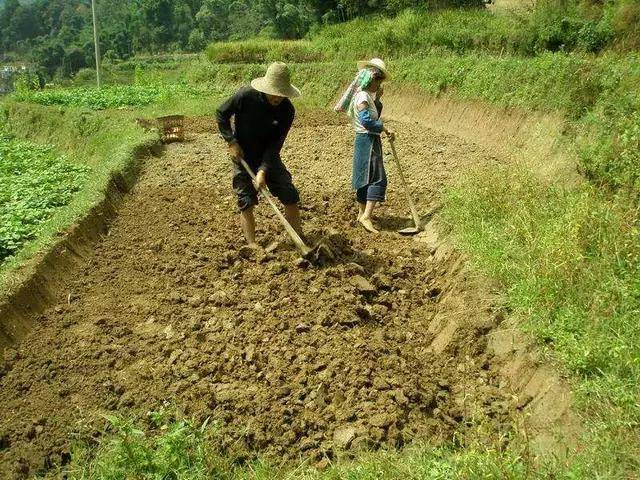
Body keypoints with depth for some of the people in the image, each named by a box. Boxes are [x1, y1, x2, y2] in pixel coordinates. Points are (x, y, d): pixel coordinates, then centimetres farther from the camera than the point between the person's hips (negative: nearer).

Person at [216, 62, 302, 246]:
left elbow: (275, 144, -16)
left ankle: (299, 238, 12)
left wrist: (263, 170, -26)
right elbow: (221, 114, -7)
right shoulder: (246, 96, -23)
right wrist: (232, 142, -15)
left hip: (268, 156, 2)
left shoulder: (287, 110, -17)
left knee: (290, 196, -2)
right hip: (243, 155, -2)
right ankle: (252, 244, 7)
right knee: (246, 202, -3)